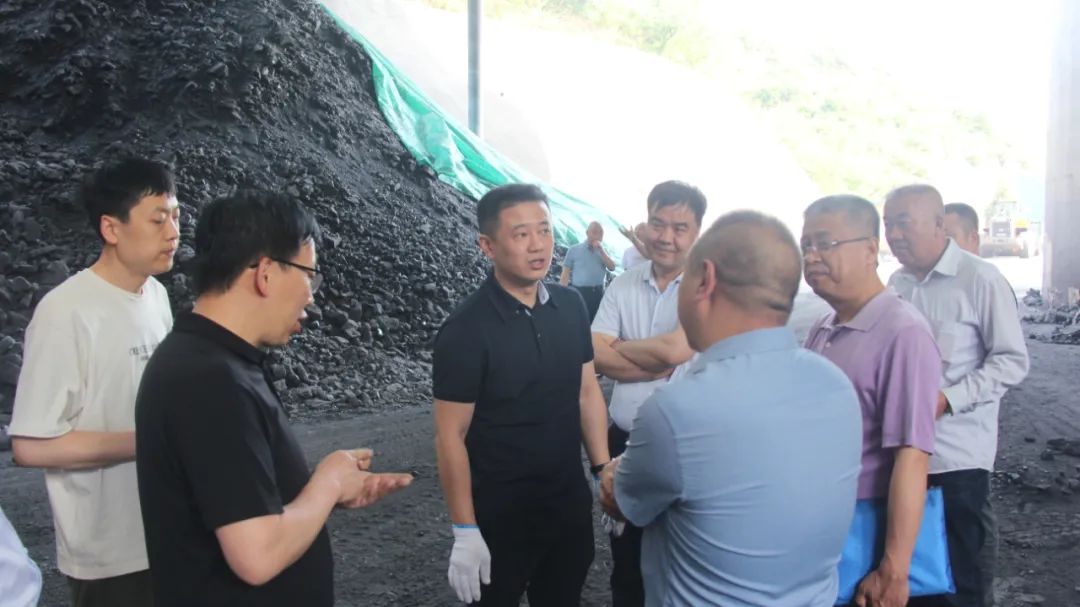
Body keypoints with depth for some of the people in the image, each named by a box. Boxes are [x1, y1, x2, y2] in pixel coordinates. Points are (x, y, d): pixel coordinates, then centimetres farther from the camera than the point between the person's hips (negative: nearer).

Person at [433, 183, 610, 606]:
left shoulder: (571, 306, -3)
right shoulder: (465, 329, -18)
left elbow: (587, 391, 7)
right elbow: (450, 436, -15)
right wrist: (465, 532, -14)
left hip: (570, 502, 5)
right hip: (498, 515, -4)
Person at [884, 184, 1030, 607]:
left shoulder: (980, 279, -10)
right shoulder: (897, 282, 9)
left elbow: (1012, 362, -10)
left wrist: (947, 398, -20)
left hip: (957, 454, -6)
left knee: (965, 571, 5)